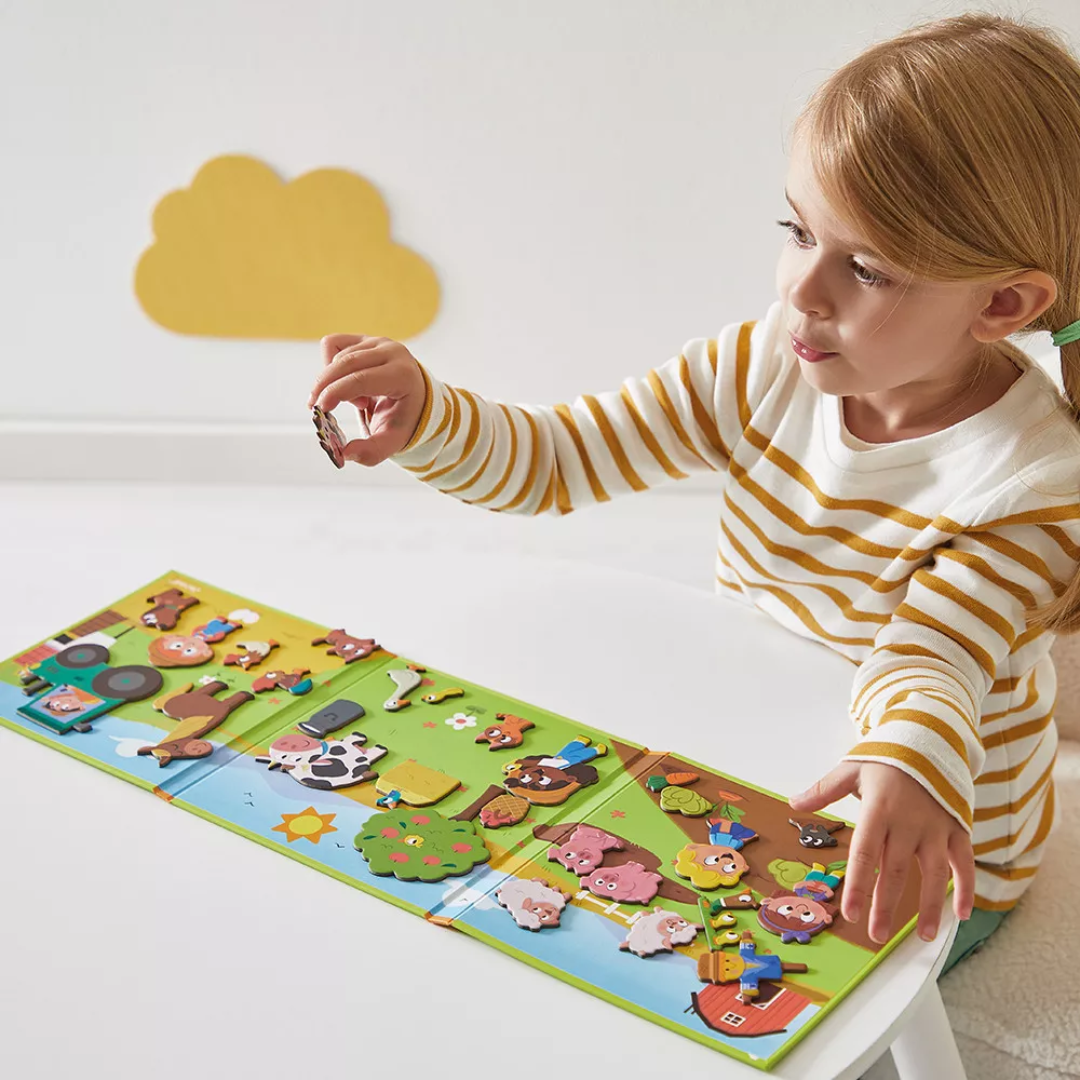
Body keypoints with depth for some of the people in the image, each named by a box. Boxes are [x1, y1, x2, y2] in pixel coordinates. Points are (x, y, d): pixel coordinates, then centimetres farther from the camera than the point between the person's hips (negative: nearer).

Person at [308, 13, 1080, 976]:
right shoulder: (764, 372, -12)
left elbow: (929, 661, -37)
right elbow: (555, 461, -10)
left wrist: (914, 769, -62)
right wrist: (426, 418, -31)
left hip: (936, 850, -5)